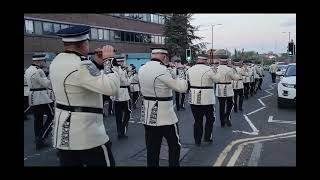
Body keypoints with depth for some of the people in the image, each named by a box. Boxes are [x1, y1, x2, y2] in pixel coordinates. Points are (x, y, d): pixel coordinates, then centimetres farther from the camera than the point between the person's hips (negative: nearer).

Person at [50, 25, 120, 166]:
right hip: (86, 134, -9)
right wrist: (109, 60, -16)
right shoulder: (81, 65, -22)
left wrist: (98, 63, 6)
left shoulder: (57, 61, 7)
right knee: (105, 162, 6)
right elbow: (111, 88, -29)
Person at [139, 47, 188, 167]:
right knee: (174, 146, 12)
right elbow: (182, 88, -15)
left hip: (147, 116, 7)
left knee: (152, 148, 14)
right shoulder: (162, 70, -19)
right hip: (165, 116, -6)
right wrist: (181, 77, 4)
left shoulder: (142, 70, 4)